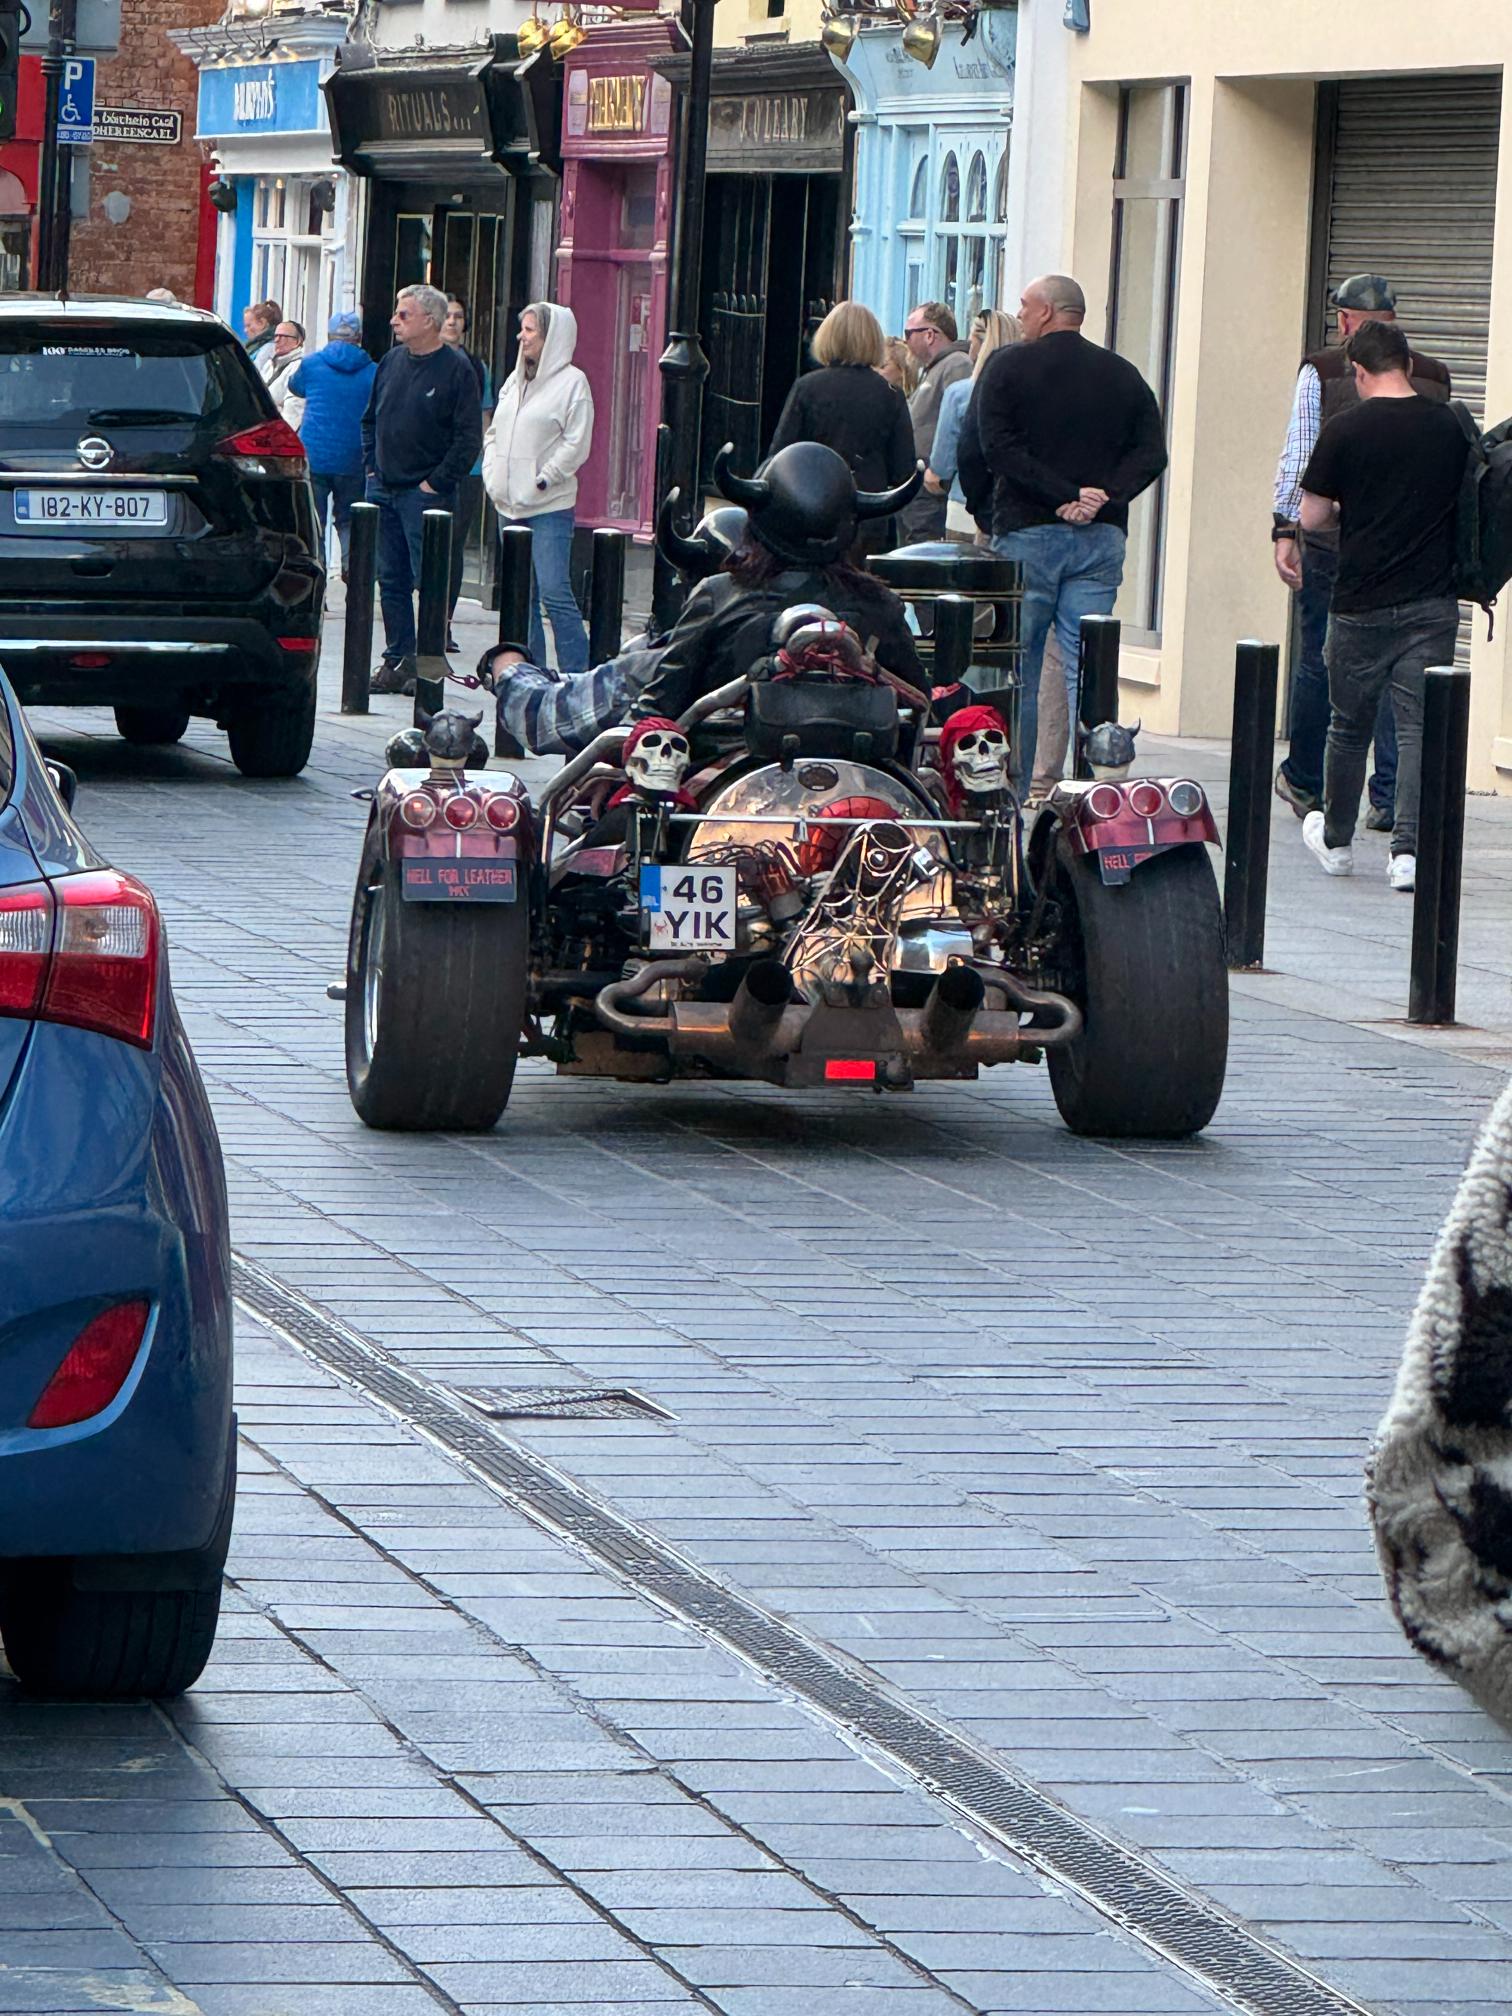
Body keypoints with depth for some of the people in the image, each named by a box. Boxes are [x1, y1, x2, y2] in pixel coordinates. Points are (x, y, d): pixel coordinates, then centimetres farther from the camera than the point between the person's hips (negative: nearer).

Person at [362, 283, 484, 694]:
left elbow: (469, 437, -10)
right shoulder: (392, 362, 12)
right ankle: (396, 659, 13)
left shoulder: (456, 370, -8)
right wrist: (371, 467, 10)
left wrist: (437, 483, -13)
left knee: (429, 580, -5)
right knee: (391, 579, 8)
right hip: (383, 490, 6)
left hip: (425, 493, -6)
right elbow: (370, 420, 21)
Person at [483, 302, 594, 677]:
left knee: (554, 594, -13)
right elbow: (494, 433, 21)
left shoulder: (571, 382, -6)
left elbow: (576, 445, -11)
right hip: (510, 506, 7)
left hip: (550, 507, -7)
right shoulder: (515, 380, 16)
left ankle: (576, 678, -12)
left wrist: (541, 481, -13)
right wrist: (492, 475, 7)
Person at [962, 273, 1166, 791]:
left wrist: (1062, 495, -10)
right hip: (1102, 536, 3)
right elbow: (1151, 453, 2)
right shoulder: (1123, 375, 11)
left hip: (1027, 533, -3)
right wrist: (1104, 495, -7)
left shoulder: (1008, 365, 0)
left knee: (1017, 674, 4)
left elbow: (987, 448, -10)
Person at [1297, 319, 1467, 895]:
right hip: (1433, 602, 1)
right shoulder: (1450, 426, 0)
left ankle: (1336, 842, 27)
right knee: (1420, 725, 0)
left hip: (1362, 603, -1)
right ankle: (1409, 849, -10)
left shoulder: (1347, 429, -8)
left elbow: (1311, 517, -3)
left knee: (1349, 726, 13)